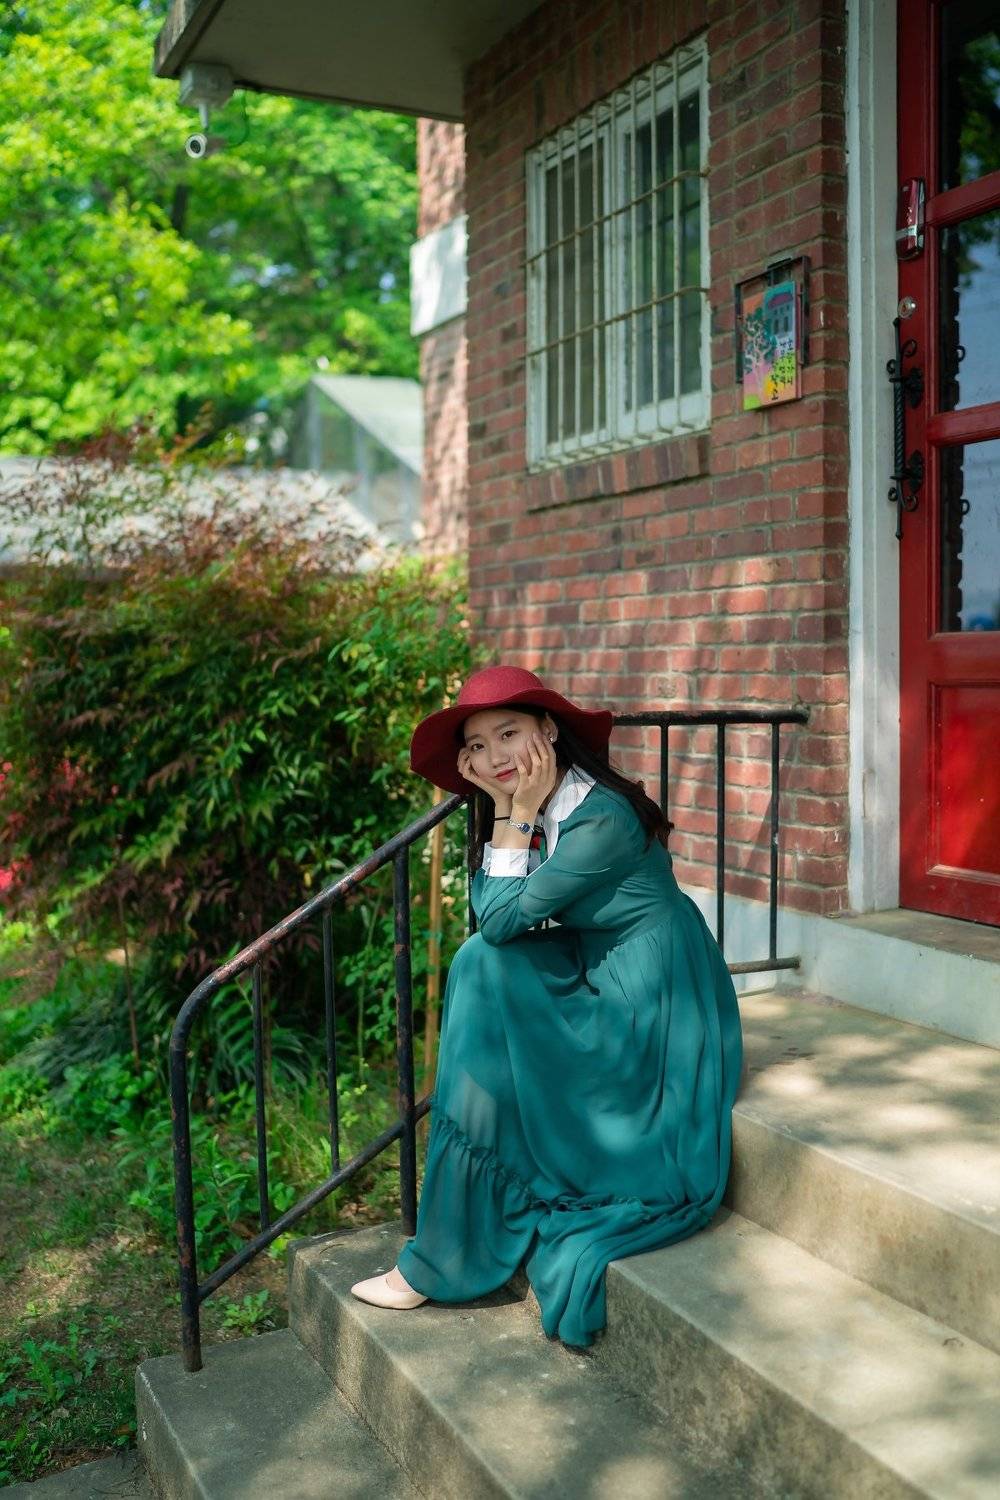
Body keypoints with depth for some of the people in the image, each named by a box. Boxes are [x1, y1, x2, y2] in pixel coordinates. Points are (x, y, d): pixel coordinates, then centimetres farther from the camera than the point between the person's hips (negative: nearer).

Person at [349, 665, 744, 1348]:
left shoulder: (602, 818, -21)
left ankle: (442, 1261, -7)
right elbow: (489, 918, -2)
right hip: (602, 990, 9)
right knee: (480, 963, -3)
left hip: (653, 1012, -9)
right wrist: (501, 805, -7)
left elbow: (502, 919, -22)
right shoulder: (541, 809, 6)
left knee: (487, 973, -16)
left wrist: (519, 813, -17)